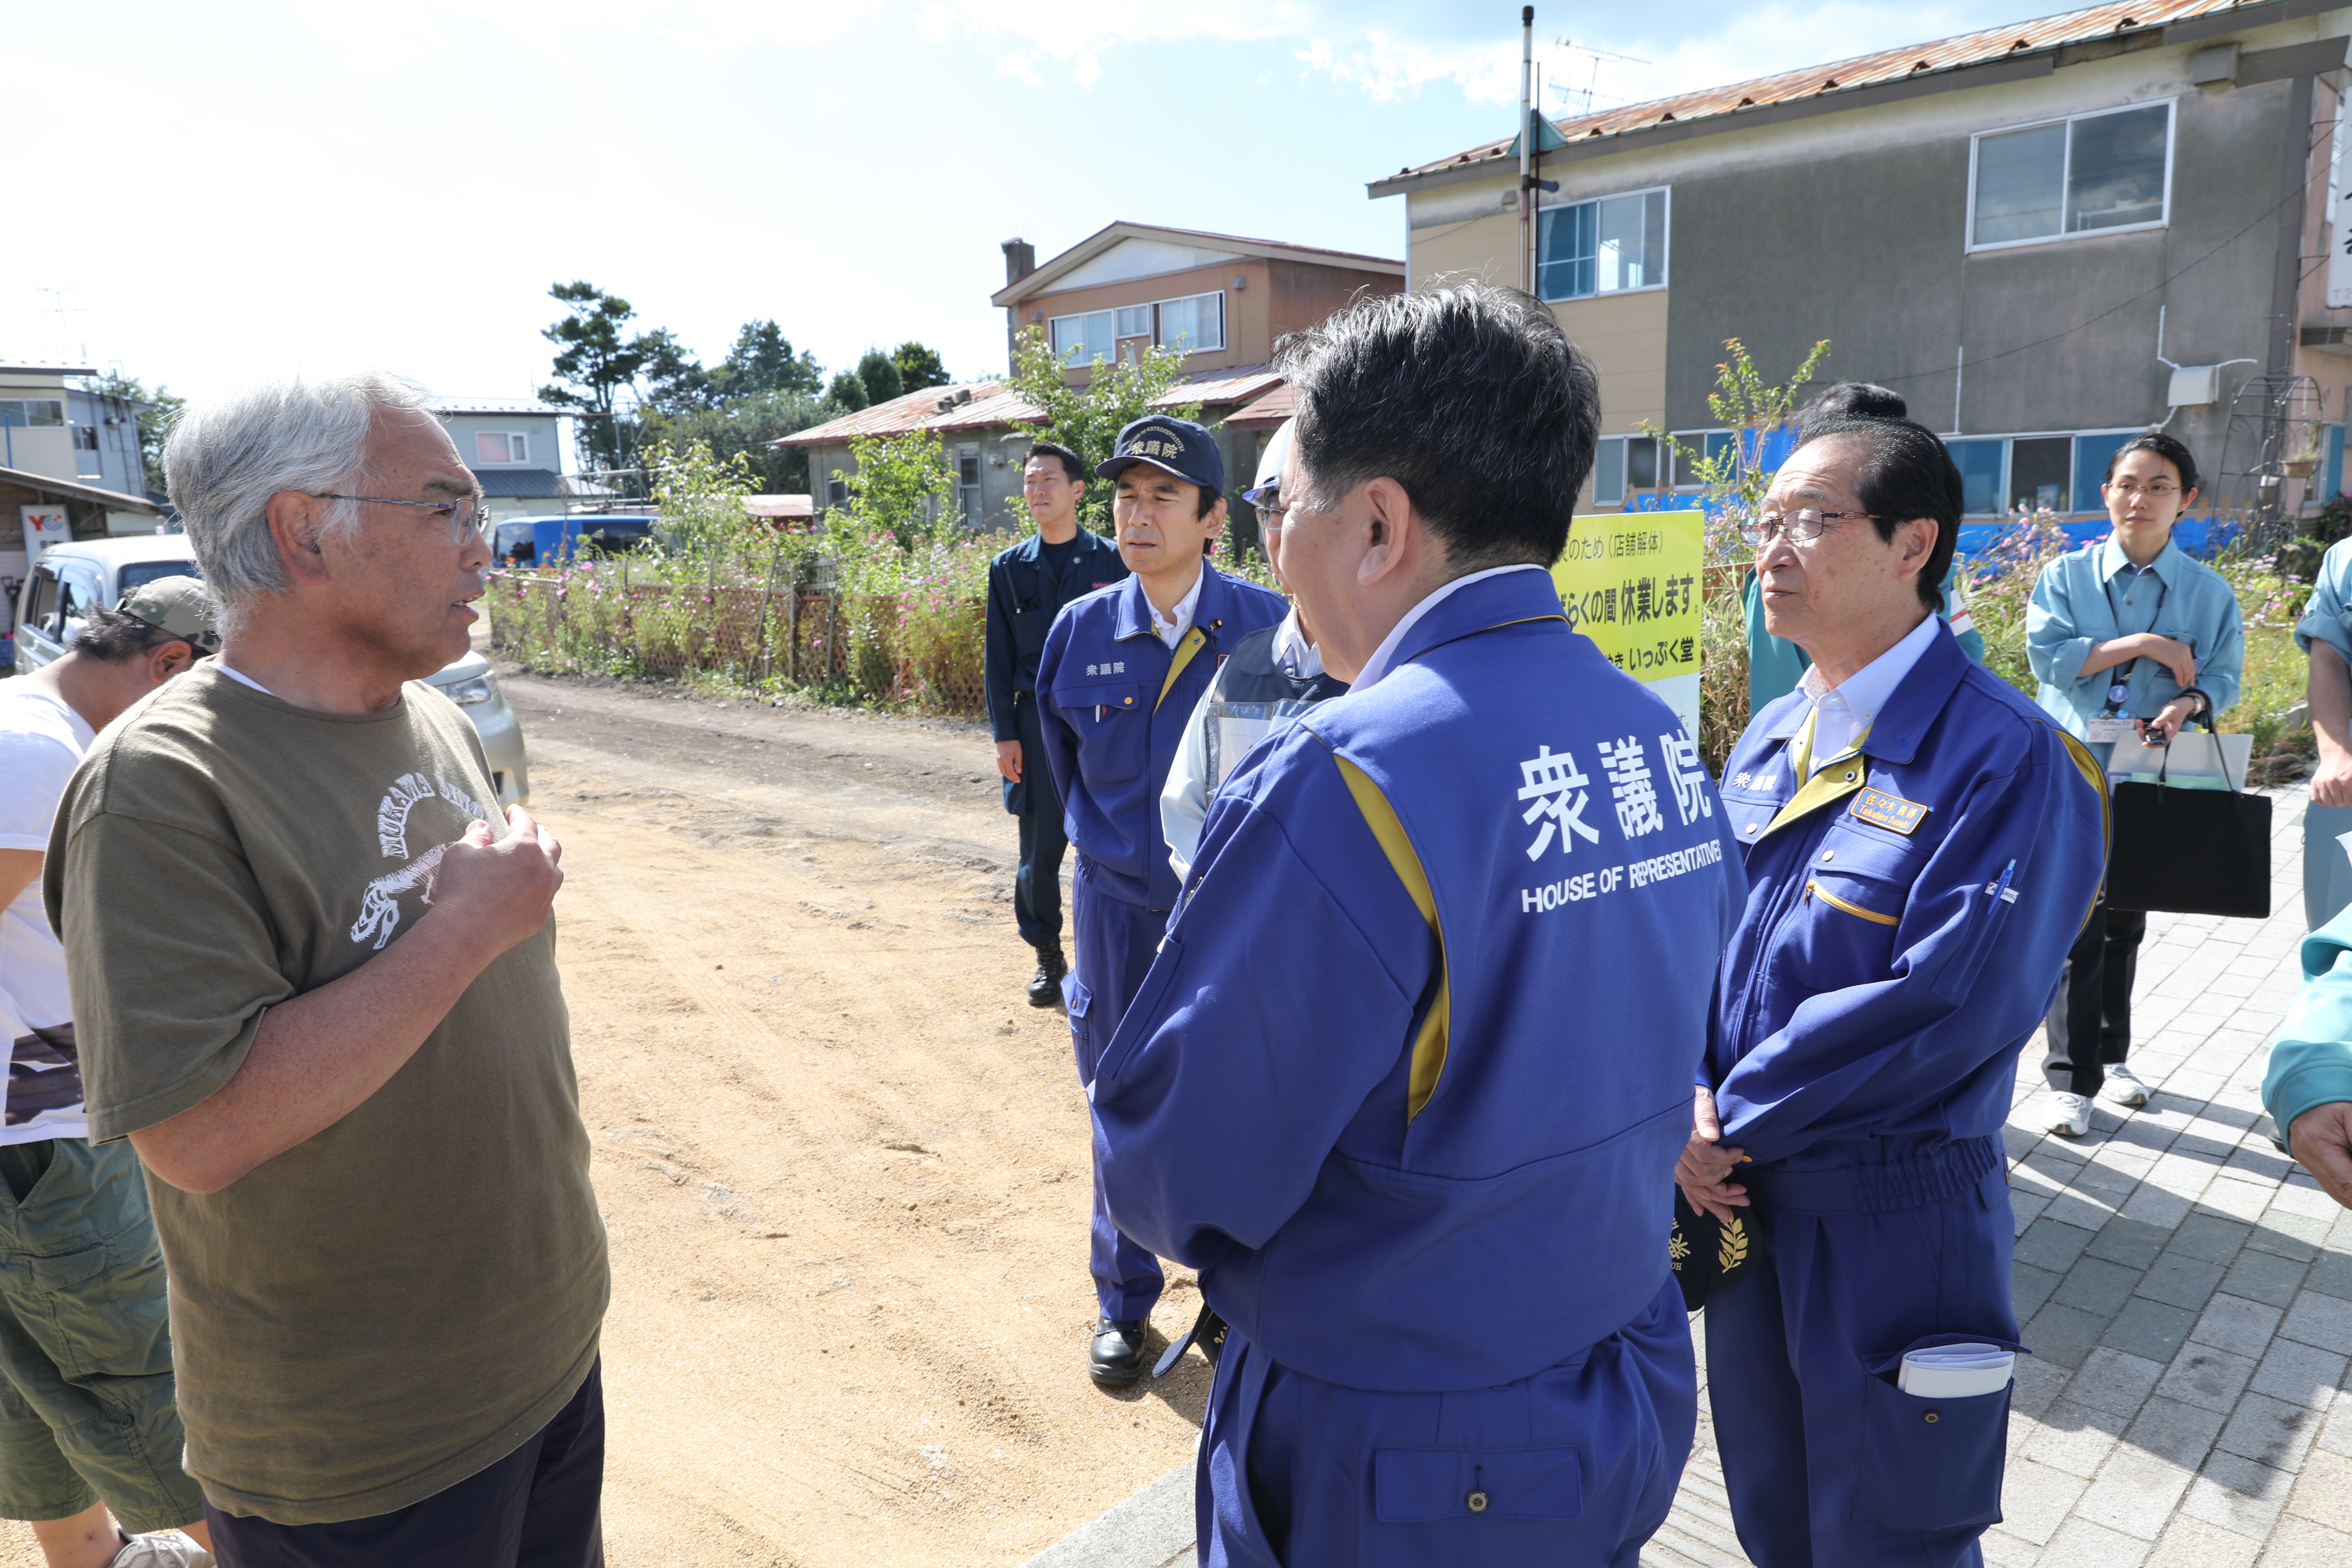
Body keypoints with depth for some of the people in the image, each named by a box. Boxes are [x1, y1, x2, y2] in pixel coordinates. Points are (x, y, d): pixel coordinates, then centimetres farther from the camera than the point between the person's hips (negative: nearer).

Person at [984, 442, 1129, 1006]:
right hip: (1036, 720, 2)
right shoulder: (1010, 568, 7)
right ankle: (1048, 955, 21)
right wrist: (1004, 733, 0)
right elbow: (998, 656, 7)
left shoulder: (1112, 560, 1)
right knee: (1040, 846, 5)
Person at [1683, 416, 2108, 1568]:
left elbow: (1947, 1005, -25)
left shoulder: (2005, 757, -18)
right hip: (1745, 1189, 7)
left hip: (1893, 1213, -6)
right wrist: (1693, 1096, -9)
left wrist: (1736, 1119, -18)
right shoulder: (1770, 739, 5)